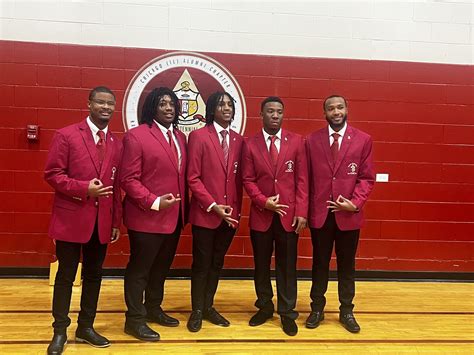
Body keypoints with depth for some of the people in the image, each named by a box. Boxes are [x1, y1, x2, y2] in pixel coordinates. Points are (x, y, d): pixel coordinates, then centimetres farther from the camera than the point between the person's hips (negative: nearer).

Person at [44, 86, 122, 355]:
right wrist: (84, 189, -19)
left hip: (103, 221, 5)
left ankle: (86, 327, 28)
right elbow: (52, 174, -8)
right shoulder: (66, 135, -4)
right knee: (66, 276, 7)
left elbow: (116, 185, 10)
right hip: (71, 218, -4)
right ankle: (60, 331, 23)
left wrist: (117, 221, 9)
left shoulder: (116, 144, 10)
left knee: (94, 276, 13)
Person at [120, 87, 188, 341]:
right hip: (147, 217, -7)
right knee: (139, 269, 7)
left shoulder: (180, 137, 13)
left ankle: (153, 308, 37)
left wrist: (183, 209, 7)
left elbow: (182, 176, 13)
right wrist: (154, 202, -21)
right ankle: (135, 319, 22)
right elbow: (128, 179, -14)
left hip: (174, 216, 7)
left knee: (161, 267, 19)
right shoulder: (136, 135, -10)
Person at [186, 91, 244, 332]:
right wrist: (213, 206, -14)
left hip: (230, 214, 5)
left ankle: (208, 307, 30)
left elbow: (239, 178, 10)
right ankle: (197, 310, 24)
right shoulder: (198, 136, -6)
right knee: (201, 263, 7)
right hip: (205, 213, -4)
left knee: (217, 263, 15)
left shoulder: (238, 140, 8)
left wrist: (237, 209, 5)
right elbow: (193, 178, -10)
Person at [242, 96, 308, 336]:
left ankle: (287, 312, 22)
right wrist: (264, 201, -14)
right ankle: (265, 307, 30)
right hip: (261, 215, 1)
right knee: (261, 265, 12)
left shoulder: (296, 141, 2)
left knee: (287, 265, 7)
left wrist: (301, 212, -7)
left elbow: (302, 179, -1)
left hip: (289, 215, 0)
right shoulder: (250, 144, 1)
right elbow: (248, 180, 0)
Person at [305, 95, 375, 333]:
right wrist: (305, 209, -1)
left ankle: (346, 311, 27)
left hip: (349, 214, 0)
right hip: (319, 213, 1)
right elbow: (307, 178, 3)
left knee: (347, 264, 11)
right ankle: (317, 309, 27)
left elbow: (367, 178, -1)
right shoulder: (312, 140, 2)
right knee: (320, 263, 12)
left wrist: (355, 203, -14)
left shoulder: (363, 140, 0)